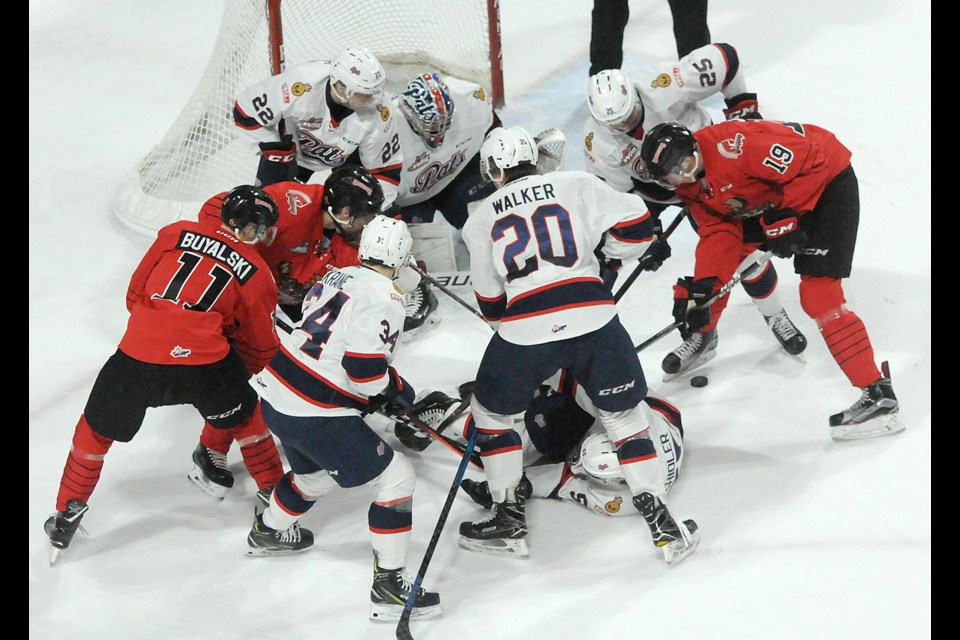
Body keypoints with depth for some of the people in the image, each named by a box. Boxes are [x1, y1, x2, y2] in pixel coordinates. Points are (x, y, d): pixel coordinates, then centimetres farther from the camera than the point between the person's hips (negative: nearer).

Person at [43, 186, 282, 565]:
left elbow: (135, 294, 18)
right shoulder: (256, 275, 12)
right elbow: (259, 348, 19)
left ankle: (66, 520, 27)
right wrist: (236, 376, 39)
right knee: (246, 419, 27)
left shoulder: (177, 234, 15)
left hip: (137, 354, 1)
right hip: (206, 361, -1)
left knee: (96, 431, 22)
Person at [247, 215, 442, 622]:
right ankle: (388, 586, -2)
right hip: (315, 416, -9)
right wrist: (396, 391, -2)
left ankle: (267, 532, 58)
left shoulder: (336, 278, 10)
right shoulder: (384, 300, -16)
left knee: (316, 473, 35)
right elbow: (366, 371, -22)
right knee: (396, 480, -2)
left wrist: (383, 384, 19)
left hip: (276, 392, 9)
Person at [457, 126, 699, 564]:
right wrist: (611, 254, 26)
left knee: (491, 412, 23)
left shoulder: (481, 220, 13)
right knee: (623, 414, 14)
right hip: (593, 320, 0)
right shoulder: (576, 185, 9)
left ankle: (508, 519, 23)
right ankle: (660, 522, 10)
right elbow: (636, 225, 5)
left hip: (524, 331, 0)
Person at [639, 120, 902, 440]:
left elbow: (809, 160, -30)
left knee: (818, 293, -18)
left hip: (826, 181, -9)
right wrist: (699, 289, -12)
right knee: (717, 256, 12)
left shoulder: (731, 145, -32)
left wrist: (787, 217, -25)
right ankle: (700, 336, 37)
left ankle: (878, 395, -18)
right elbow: (718, 231, -2)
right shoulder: (690, 189, -3)